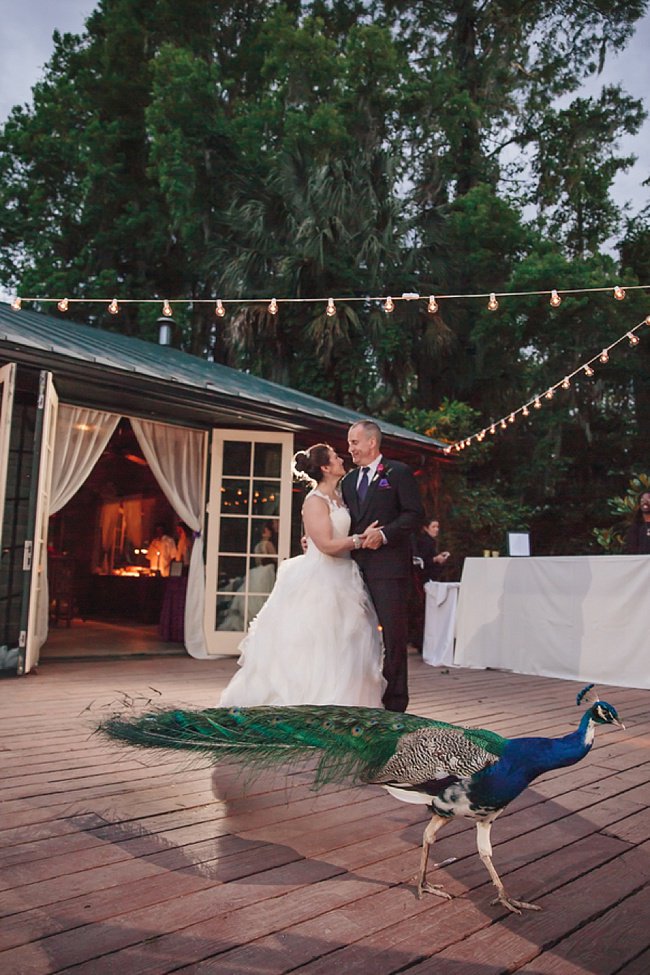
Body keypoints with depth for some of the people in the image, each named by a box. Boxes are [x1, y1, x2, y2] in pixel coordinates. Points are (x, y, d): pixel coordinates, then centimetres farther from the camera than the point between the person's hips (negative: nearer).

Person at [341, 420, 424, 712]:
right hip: (357, 566, 7)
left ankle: (395, 702, 6)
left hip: (389, 566, -7)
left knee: (393, 634, -3)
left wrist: (383, 534, -18)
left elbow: (415, 514, -8)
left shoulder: (398, 472, -2)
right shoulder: (349, 480, 18)